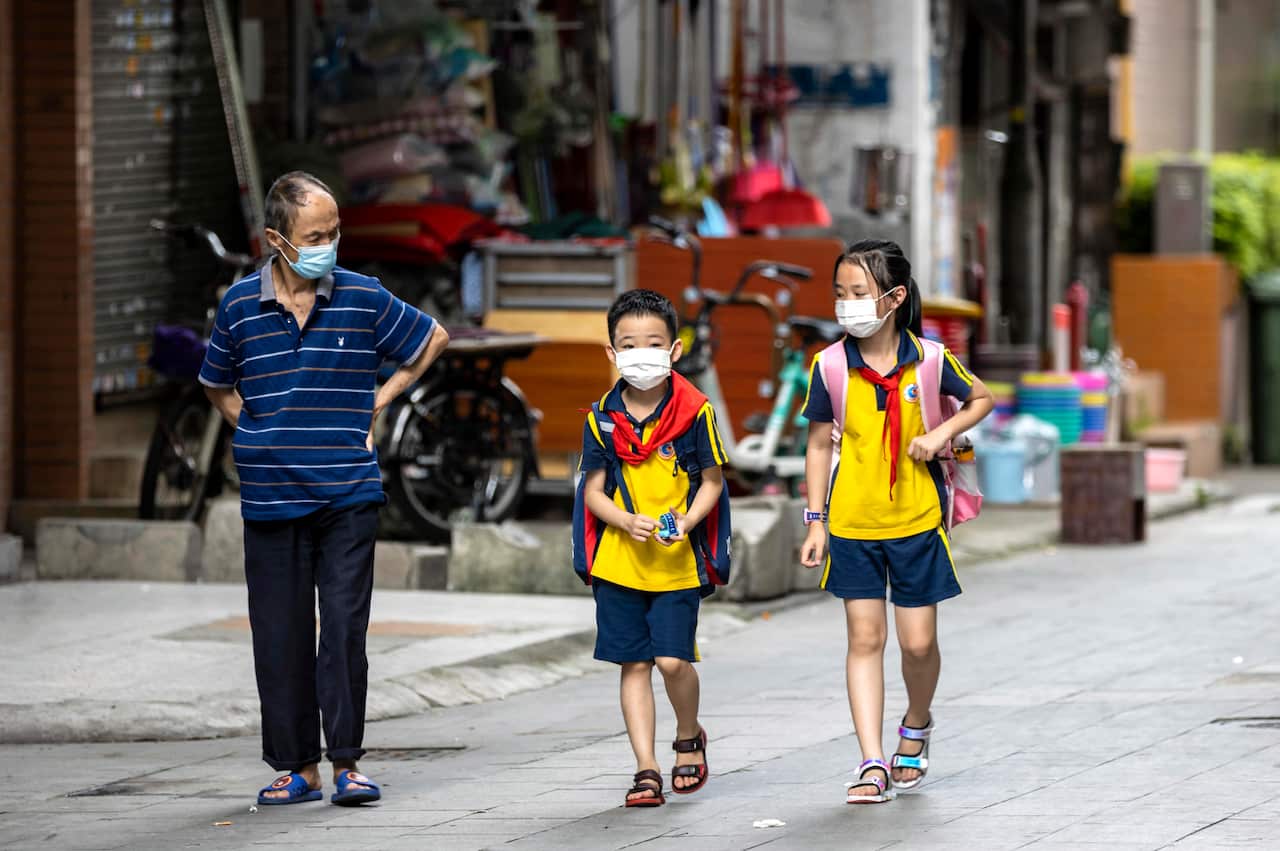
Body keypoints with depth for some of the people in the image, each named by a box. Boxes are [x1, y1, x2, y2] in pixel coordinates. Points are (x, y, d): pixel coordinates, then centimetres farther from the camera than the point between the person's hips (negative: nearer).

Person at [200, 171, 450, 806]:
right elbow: (218, 387, 18)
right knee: (281, 635, 3)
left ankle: (346, 762, -1)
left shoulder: (363, 298, -1)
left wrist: (375, 402, 9)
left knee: (344, 625, -7)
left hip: (348, 495, -1)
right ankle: (297, 766, 11)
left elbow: (433, 340, 15)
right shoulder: (240, 306, 1)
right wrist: (259, 432, 5)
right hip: (271, 498, 1)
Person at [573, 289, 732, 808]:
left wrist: (685, 522, -15)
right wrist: (628, 521, -15)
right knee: (634, 664, 3)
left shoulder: (694, 413, -6)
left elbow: (712, 481, 2)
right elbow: (593, 491, 4)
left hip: (679, 561, -2)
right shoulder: (602, 418, 0)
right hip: (617, 562, 2)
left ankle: (689, 737, 20)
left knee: (672, 659, -9)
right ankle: (646, 769, 8)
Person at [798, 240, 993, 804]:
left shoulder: (928, 360, -7)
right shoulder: (830, 367, -5)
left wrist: (944, 433, -9)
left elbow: (980, 400, 10)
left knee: (919, 642, 2)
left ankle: (916, 726, 33)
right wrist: (816, 522, 1)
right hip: (852, 523, 0)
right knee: (864, 638, -2)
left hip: (917, 520, 0)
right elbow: (819, 444, 3)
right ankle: (872, 764, -3)